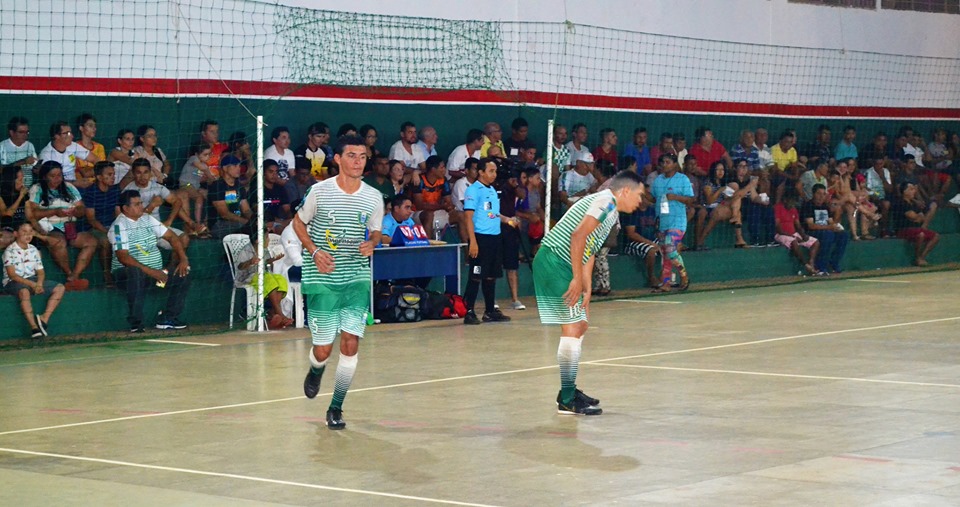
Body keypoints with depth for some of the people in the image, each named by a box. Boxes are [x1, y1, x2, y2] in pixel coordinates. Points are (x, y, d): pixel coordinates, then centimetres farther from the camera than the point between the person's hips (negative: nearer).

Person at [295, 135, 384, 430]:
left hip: (357, 278, 2)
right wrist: (314, 251, -8)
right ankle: (316, 370, 39)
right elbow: (299, 221, 7)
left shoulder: (374, 197, 1)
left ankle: (336, 408, 6)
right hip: (323, 280, -2)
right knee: (323, 349, 1)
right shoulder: (319, 191, -5)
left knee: (350, 344, -9)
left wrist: (371, 244, -8)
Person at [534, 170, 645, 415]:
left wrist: (587, 289, 10)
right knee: (572, 328, -10)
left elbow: (588, 252, 19)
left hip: (561, 266, 11)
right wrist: (577, 280, -22)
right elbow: (578, 236, -22)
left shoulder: (612, 214, 21)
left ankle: (569, 391, 26)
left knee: (580, 326, 17)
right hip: (554, 260, -11)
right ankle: (567, 400, -8)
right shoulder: (606, 200, -12)